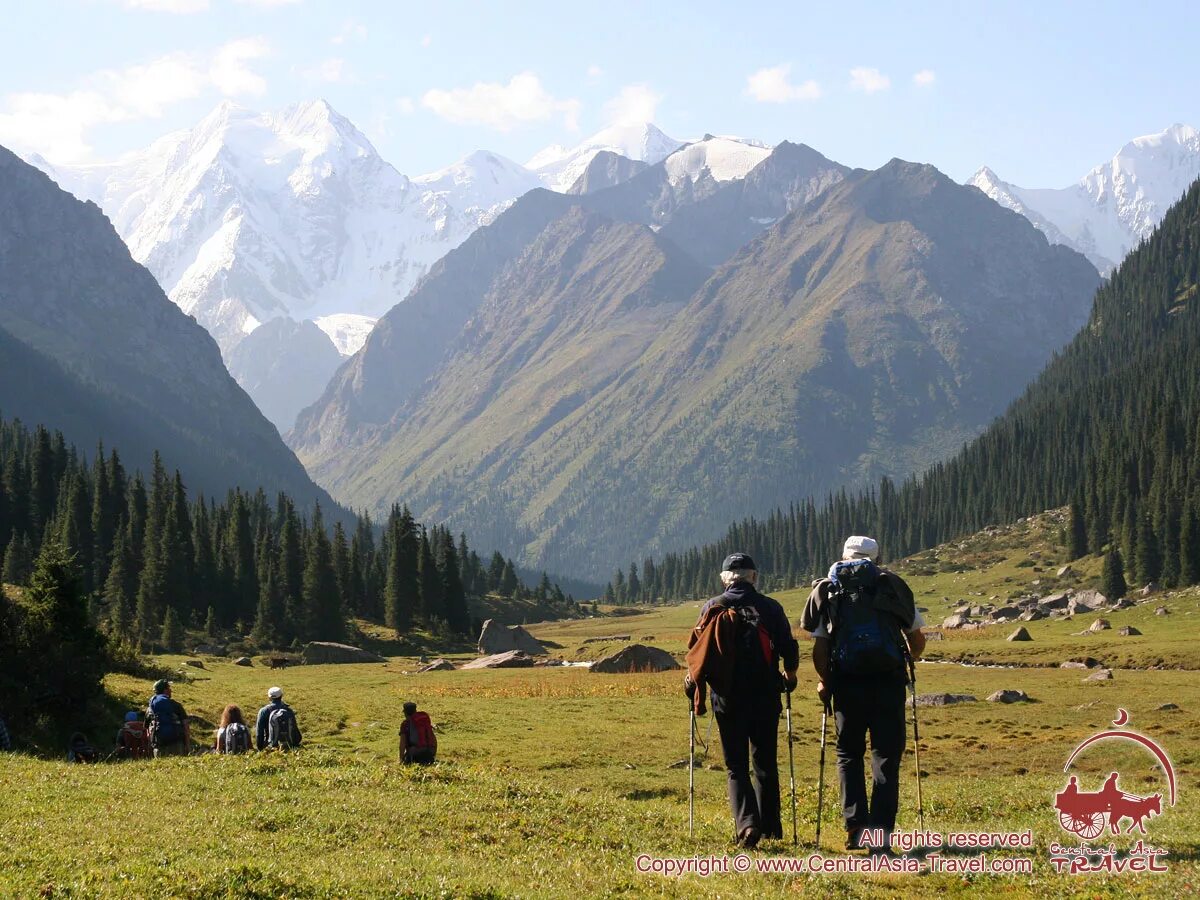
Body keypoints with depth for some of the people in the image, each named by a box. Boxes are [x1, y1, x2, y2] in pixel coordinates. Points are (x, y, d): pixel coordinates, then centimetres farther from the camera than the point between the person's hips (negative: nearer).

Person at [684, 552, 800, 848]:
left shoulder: (712, 609, 0)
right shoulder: (770, 608, 0)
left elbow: (696, 652, -1)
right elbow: (789, 649, 1)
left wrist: (691, 681, 18)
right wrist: (789, 675, 21)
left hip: (727, 699, -1)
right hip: (765, 698, 1)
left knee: (736, 766, 4)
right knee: (765, 763, 15)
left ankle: (746, 824, -15)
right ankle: (770, 826, 19)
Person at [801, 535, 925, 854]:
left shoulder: (827, 590, 9)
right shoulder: (893, 584, 9)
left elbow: (819, 647, 1)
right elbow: (917, 641, 13)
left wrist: (824, 682, 16)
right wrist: (910, 657, 34)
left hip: (846, 682, 0)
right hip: (888, 680, 0)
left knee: (849, 754, 13)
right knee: (886, 756, 6)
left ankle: (855, 825, 2)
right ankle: (881, 830, -1)